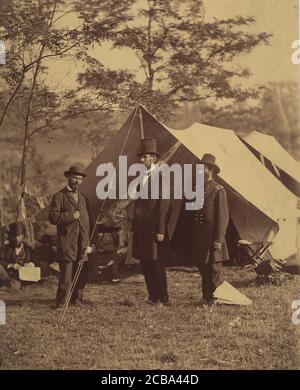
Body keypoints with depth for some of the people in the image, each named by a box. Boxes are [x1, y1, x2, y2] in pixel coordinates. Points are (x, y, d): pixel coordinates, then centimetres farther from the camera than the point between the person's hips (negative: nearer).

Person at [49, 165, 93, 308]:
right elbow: (53, 217, -10)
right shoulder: (59, 196, 1)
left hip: (82, 244, 6)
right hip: (66, 244, -5)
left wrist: (89, 243, 12)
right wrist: (71, 216, -14)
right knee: (66, 277, -8)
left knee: (81, 277, 7)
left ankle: (76, 301, 19)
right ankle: (60, 304, 0)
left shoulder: (83, 198, 19)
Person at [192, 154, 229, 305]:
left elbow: (223, 217, -12)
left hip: (212, 237, -7)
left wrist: (218, 240, -17)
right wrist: (194, 239, 14)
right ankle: (207, 300, 19)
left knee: (215, 271, -3)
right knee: (204, 271, 12)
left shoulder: (218, 190, -8)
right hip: (199, 238, 7)